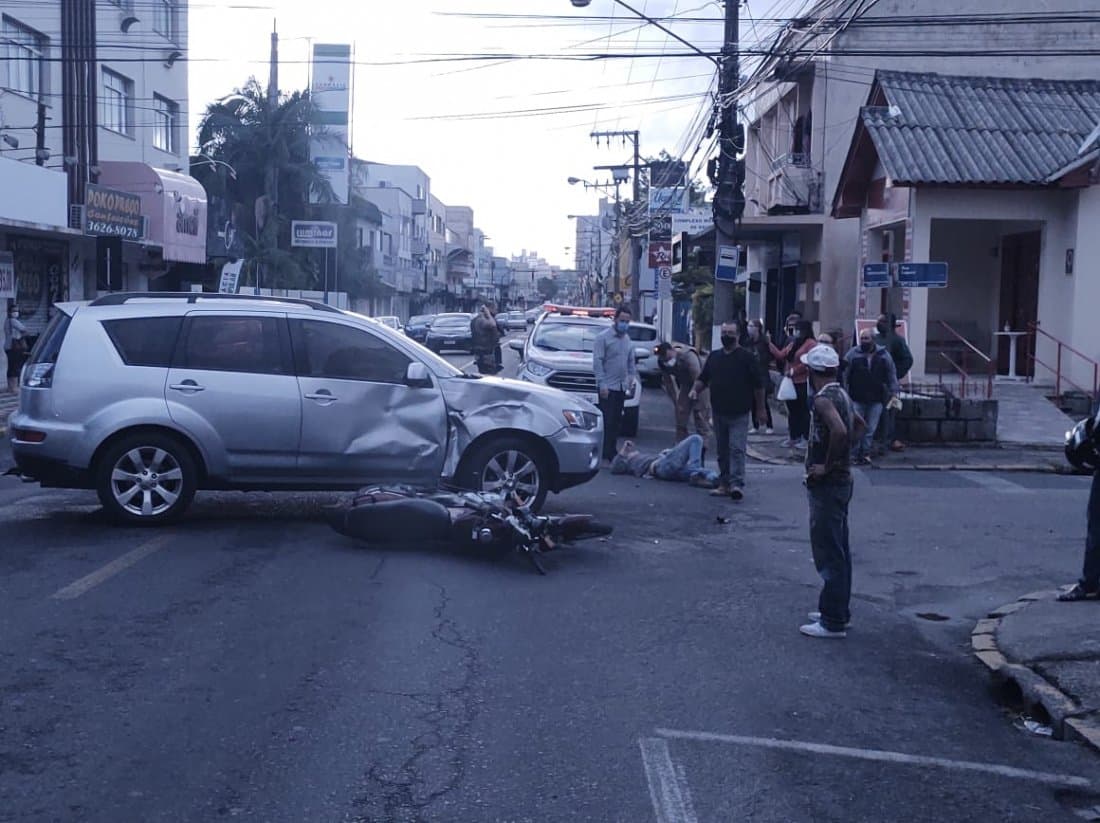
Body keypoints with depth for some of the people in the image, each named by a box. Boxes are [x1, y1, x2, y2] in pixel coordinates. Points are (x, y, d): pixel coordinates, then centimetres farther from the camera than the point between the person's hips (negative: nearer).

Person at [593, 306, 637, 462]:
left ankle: (612, 451, 16)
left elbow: (631, 362, 22)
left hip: (621, 387, 7)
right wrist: (602, 384, -17)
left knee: (616, 421, 9)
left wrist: (633, 378, 8)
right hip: (608, 386, -7)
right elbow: (597, 362, -12)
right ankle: (606, 453, -7)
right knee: (607, 421, -9)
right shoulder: (603, 337, -8)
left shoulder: (627, 339, 14)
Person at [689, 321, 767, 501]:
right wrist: (695, 389, -3)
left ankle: (737, 484, -18)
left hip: (739, 414, -6)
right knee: (722, 451, 10)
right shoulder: (714, 356, 12)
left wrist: (760, 409, -3)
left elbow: (758, 385, -3)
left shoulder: (747, 357, -4)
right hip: (719, 413, 6)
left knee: (736, 449, -14)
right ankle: (724, 484, 15)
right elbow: (703, 378, 18)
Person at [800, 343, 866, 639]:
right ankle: (836, 611, 27)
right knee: (838, 551, 16)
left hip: (827, 484, -10)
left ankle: (833, 622, 1)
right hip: (840, 480, 10)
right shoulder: (840, 394, 11)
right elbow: (859, 424, 27)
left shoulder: (823, 399, -19)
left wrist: (826, 466, -24)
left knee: (829, 554, -4)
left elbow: (839, 430, -36)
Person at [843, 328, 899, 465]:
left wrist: (894, 392, 3)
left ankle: (865, 453, 15)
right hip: (856, 399, -2)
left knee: (871, 429, 5)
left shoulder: (884, 355, 5)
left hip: (876, 400, 2)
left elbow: (892, 375, 9)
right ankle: (854, 454, 7)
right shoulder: (852, 354, -1)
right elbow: (844, 375, 0)